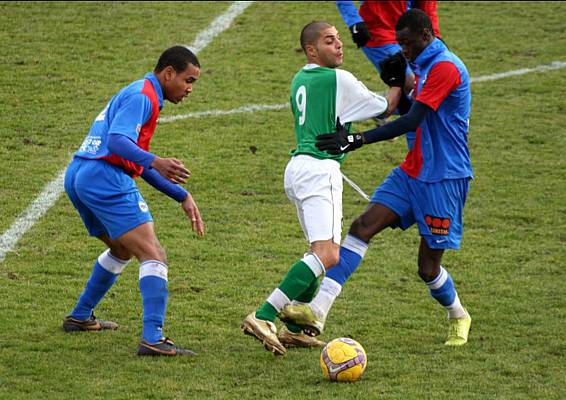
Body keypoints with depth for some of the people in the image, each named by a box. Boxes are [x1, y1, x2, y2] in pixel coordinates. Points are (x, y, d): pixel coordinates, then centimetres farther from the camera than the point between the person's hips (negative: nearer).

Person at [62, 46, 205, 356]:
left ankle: (80, 317, 39)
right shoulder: (141, 97, -8)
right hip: (105, 179, -11)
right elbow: (118, 140, -25)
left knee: (122, 249, 31)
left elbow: (138, 164, 28)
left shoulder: (140, 95, 25)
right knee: (153, 256, -15)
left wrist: (181, 196, 24)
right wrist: (155, 162, -41)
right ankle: (152, 339, -28)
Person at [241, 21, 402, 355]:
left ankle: (294, 329, 11)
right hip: (320, 169, -10)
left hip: (298, 165, 10)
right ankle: (263, 317, -26)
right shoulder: (339, 80, -7)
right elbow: (386, 108, 4)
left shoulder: (300, 80, 17)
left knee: (323, 252, 19)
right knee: (327, 256, -17)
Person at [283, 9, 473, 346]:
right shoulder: (424, 67, 14)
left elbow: (413, 120, -26)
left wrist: (359, 140, -29)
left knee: (428, 268, -2)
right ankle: (317, 311, -18)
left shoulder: (445, 67, -18)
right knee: (363, 227, -9)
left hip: (444, 179, -9)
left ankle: (458, 318, 30)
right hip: (412, 171, 9)